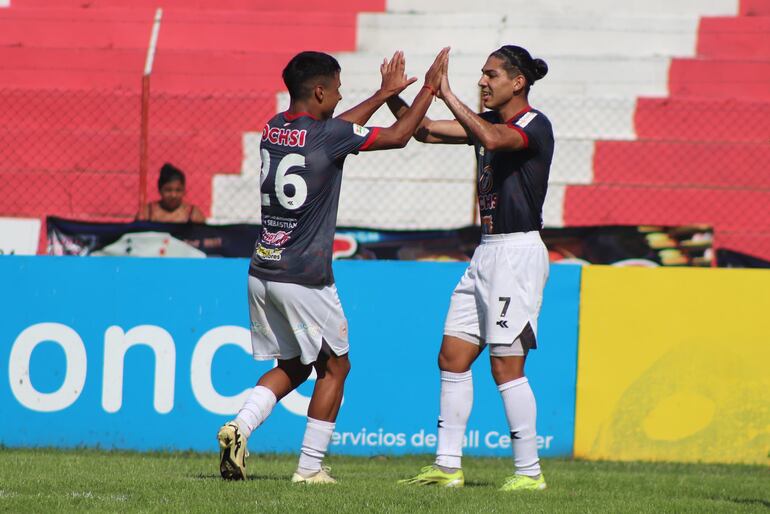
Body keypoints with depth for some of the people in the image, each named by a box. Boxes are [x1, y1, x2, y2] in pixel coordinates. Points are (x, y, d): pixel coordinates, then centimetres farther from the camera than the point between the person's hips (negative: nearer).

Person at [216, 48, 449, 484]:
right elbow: (398, 136, -2)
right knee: (334, 366, 10)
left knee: (292, 366, 19)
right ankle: (310, 468, 8)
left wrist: (385, 93, 32)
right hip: (305, 279, -7)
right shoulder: (328, 135, -12)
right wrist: (430, 89, 11)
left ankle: (240, 427, -6)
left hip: (262, 272, 7)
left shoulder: (275, 129, 9)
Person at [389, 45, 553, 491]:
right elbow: (425, 131, 14)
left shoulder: (536, 127, -12)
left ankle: (530, 471, -2)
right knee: (452, 357, 7)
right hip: (488, 251, 9)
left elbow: (492, 139, -32)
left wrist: (447, 94, -30)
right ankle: (448, 467, 10)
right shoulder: (488, 122, 14)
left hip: (519, 250, -9)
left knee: (506, 365, -9)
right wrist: (393, 97, -1)